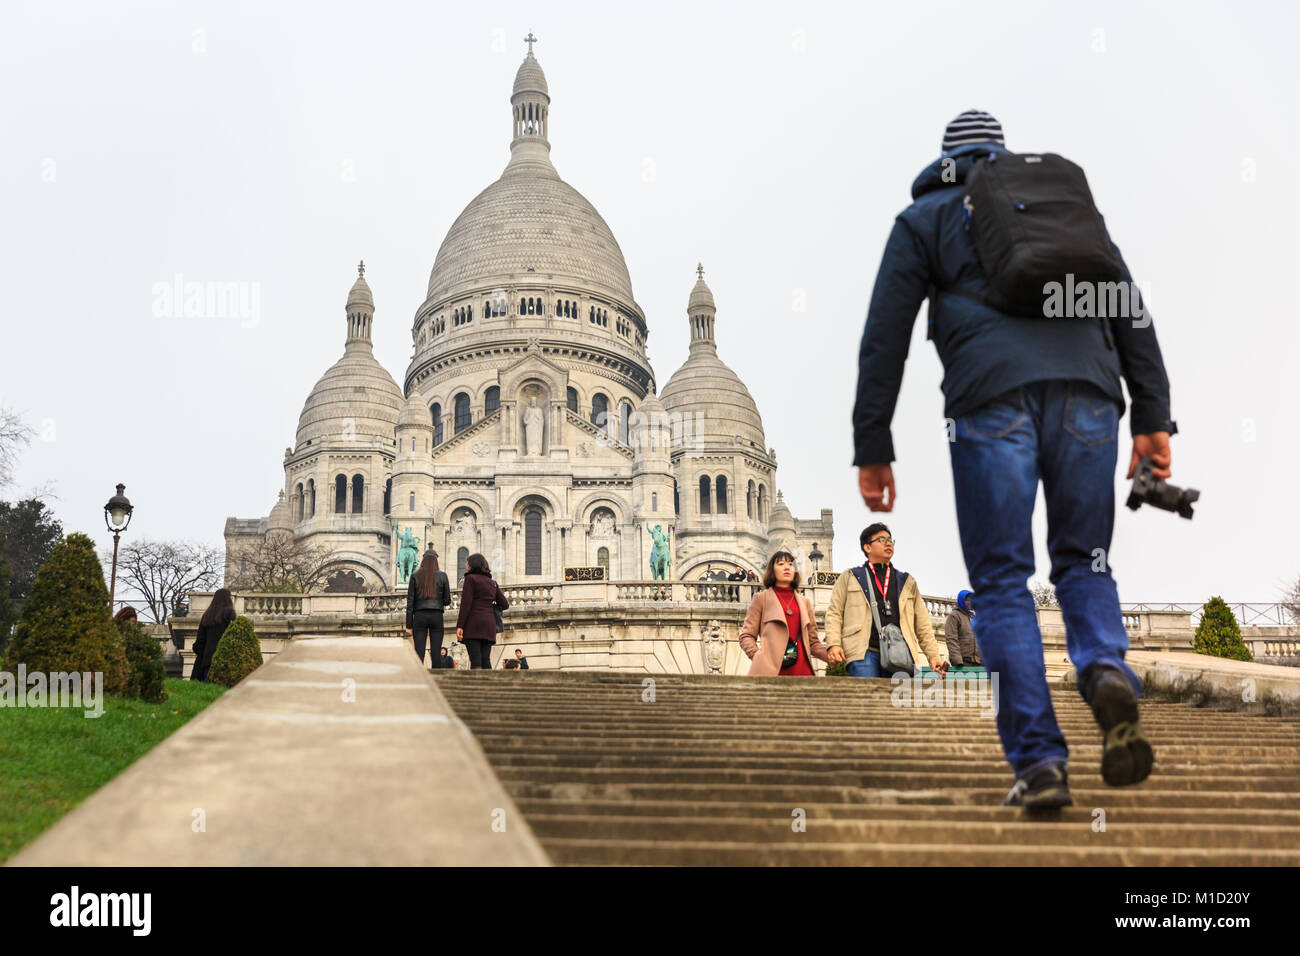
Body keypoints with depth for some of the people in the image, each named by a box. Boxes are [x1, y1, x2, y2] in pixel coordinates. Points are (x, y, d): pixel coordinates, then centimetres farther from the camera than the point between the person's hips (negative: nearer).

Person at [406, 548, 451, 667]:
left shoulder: (415, 576, 4)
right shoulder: (442, 575, 3)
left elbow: (410, 601, 2)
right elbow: (447, 600, 4)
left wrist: (409, 625, 3)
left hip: (420, 616, 0)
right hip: (436, 615, 0)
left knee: (419, 653, -2)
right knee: (436, 653, 0)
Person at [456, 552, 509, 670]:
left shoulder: (471, 578, 0)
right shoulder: (492, 582, 19)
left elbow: (466, 604, -9)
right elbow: (505, 604, 18)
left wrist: (459, 626, -12)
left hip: (473, 622, -6)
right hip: (489, 624, 6)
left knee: (476, 661, -12)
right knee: (486, 660, 2)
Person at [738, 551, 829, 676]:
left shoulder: (805, 602, 22)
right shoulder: (761, 598, 12)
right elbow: (746, 636, 8)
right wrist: (758, 657, -10)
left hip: (802, 670, 3)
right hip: (771, 670, -3)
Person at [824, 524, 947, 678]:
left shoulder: (907, 581, 27)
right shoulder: (849, 578, 19)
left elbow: (923, 625, 23)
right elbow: (834, 612, 12)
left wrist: (934, 656, 13)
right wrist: (833, 644, -4)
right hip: (864, 653, -3)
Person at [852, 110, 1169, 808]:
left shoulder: (924, 218, 21)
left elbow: (883, 339, 11)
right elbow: (1131, 310, 18)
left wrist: (872, 451, 11)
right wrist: (1152, 419, 14)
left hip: (992, 399, -3)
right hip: (1086, 392, 3)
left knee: (1002, 581, 3)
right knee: (1082, 562, 16)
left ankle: (1039, 760, -5)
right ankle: (1107, 670, -15)